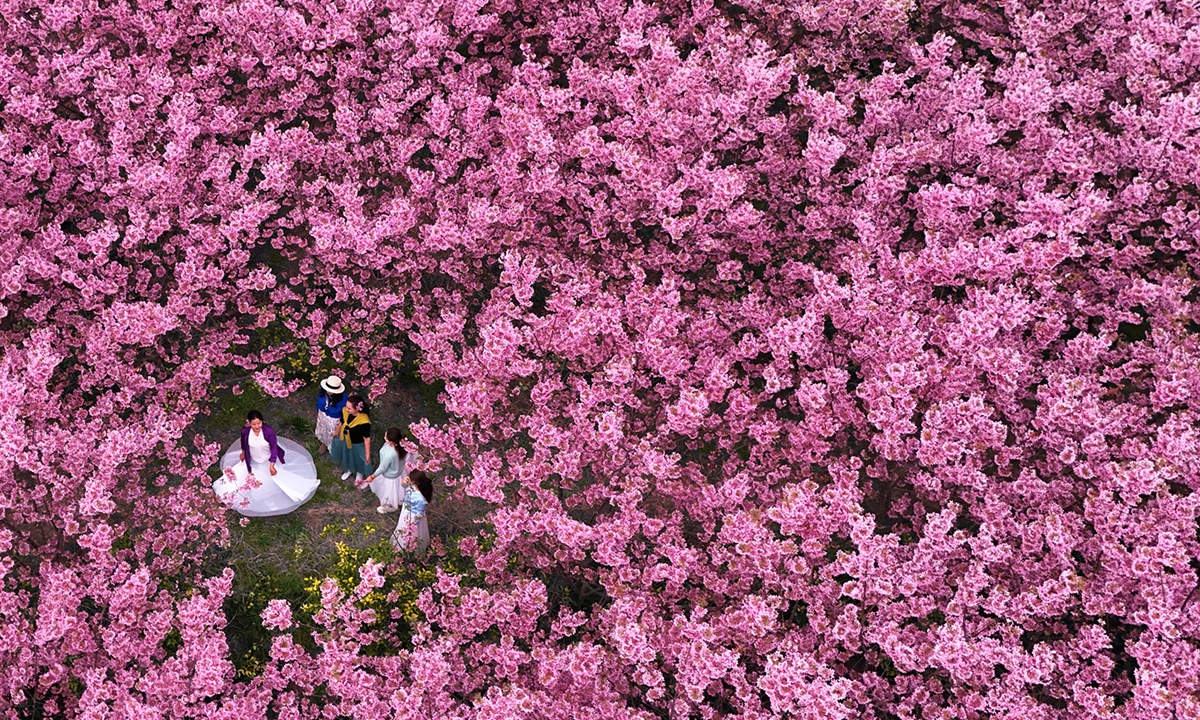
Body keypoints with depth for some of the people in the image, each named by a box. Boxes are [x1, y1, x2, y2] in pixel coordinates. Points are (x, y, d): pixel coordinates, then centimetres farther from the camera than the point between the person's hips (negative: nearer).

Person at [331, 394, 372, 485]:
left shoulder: (364, 422, -40)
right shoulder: (345, 411, -26)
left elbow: (367, 439, -25)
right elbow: (341, 423, -4)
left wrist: (367, 454, -13)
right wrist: (335, 433, 14)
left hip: (357, 445, -4)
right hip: (344, 441, 4)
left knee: (358, 460, 27)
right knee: (346, 457, 33)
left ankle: (359, 474, 61)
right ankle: (348, 470, 67)